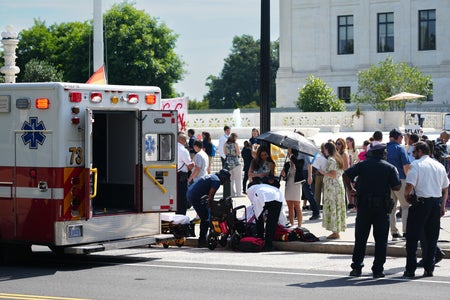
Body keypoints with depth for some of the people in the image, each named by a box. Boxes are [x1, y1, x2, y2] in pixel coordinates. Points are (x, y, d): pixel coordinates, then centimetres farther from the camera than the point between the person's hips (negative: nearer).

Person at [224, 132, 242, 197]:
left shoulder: (225, 144, 3)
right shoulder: (235, 144, -11)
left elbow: (225, 153, 11)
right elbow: (238, 153, -8)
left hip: (228, 162, 5)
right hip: (235, 162, -5)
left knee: (231, 179, 12)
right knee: (238, 179, 2)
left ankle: (232, 193, 14)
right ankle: (239, 193, 0)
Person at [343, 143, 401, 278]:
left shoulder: (362, 165, 3)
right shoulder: (390, 168, -1)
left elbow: (346, 174, -5)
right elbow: (397, 187, -7)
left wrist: (351, 189, 6)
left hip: (364, 206, 2)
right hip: (382, 207, -1)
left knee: (360, 238, 8)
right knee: (381, 239, 5)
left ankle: (356, 267, 8)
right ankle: (378, 269, 3)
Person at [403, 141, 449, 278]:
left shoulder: (416, 164, -7)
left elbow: (409, 186, -17)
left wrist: (406, 195, 3)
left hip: (420, 202, -5)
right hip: (436, 203, 6)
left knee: (412, 238, 2)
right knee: (431, 238, 11)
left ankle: (410, 270, 1)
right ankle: (429, 269, 10)